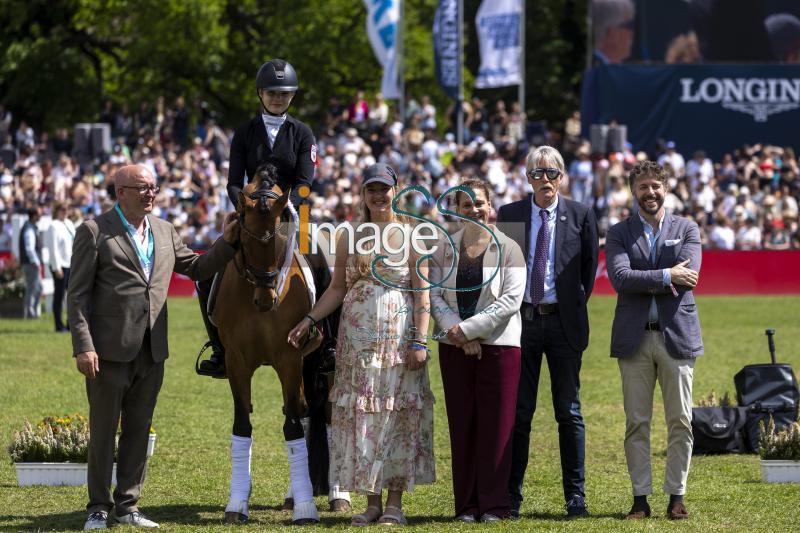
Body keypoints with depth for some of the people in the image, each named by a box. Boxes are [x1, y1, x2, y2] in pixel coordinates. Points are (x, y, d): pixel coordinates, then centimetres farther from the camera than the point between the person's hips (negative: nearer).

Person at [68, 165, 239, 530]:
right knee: (103, 430, 2)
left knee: (139, 431, 10)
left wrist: (227, 243, 6)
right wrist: (83, 347, -15)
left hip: (151, 352, 5)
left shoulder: (164, 231, 12)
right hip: (109, 349, -5)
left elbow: (197, 268, 22)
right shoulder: (94, 232, -5)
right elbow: (78, 295, -8)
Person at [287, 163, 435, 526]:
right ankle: (372, 502, 9)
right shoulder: (349, 238, 9)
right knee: (360, 412, 2)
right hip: (358, 338, 3)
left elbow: (422, 293, -4)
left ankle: (395, 503, 5)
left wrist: (420, 341, -12)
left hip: (399, 337, -3)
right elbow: (337, 289, 11)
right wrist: (309, 320, -1)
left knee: (397, 412, -1)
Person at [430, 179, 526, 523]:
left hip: (498, 345, -3)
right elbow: (435, 296, 3)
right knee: (461, 425, 3)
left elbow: (510, 301, -9)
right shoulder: (444, 249, 9)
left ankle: (493, 504, 3)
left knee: (495, 424, -3)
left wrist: (468, 328, -14)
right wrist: (457, 333, -12)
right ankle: (466, 504, 9)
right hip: (454, 348, 3)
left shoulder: (508, 249, -1)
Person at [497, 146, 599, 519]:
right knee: (518, 411, 4)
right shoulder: (509, 215, 4)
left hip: (563, 321, -1)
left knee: (569, 411, 3)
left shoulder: (580, 215, 2)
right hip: (522, 319, 1)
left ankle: (575, 496, 6)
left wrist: (577, 303, 6)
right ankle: (511, 495, 8)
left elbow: (590, 265, 10)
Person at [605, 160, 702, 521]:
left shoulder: (687, 230, 8)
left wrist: (643, 282, -9)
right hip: (635, 338, 0)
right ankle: (640, 497, 6)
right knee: (637, 423, 1)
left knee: (680, 421, 1)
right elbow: (620, 278, -9)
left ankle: (676, 496, 7)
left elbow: (688, 277, -8)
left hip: (677, 335, 0)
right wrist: (666, 277, -14)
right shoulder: (619, 233, 7)